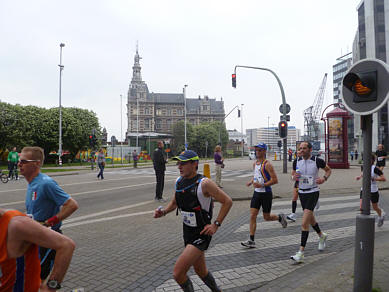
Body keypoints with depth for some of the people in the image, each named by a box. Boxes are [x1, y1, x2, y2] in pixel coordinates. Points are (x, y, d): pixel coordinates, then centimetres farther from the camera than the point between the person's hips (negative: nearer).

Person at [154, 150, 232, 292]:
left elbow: (227, 201, -14)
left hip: (202, 234, -7)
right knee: (201, 271, 24)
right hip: (188, 232, 7)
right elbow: (174, 202, 17)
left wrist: (216, 224, -18)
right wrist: (163, 211, -2)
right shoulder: (179, 181, 1)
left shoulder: (204, 183, -20)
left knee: (178, 273, -13)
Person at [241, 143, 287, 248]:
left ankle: (280, 217, 39)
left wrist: (262, 185, -25)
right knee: (252, 216, -1)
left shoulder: (267, 164, -14)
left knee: (267, 217, 7)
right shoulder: (255, 163, 9)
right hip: (256, 193, 6)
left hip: (266, 193, -6)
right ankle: (251, 240, 4)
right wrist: (251, 181, 6)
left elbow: (275, 180, -17)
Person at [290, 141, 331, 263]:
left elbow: (328, 169, 8)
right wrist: (294, 177, -10)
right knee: (310, 219, 22)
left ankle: (301, 252, -9)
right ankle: (322, 236, 51)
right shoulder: (297, 162, 1)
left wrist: (324, 178, -11)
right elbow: (294, 175, 14)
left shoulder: (317, 161, -10)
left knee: (304, 223, -14)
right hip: (301, 193, 5)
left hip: (313, 193, -5)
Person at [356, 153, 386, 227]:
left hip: (373, 191, -4)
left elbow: (384, 179, -18)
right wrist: (360, 176, 4)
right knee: (361, 208, -8)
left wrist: (373, 179, -25)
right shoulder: (363, 166, 0)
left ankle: (381, 214, 52)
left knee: (375, 208, 17)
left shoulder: (375, 168, -16)